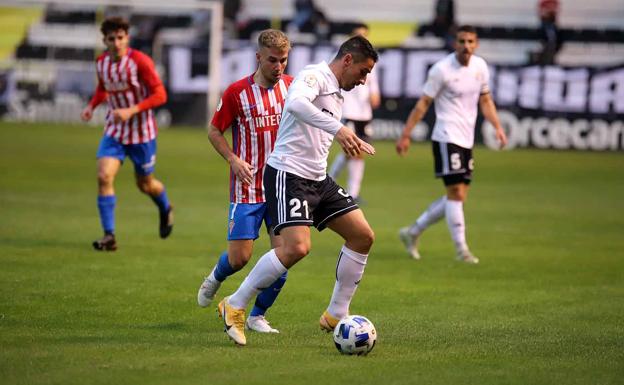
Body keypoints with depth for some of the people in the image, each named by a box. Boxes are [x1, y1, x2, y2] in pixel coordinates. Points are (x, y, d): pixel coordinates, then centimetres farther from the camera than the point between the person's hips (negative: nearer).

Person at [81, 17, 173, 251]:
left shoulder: (140, 61, -18)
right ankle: (109, 236, -14)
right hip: (114, 131, 4)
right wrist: (92, 106, 0)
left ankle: (165, 209, 47)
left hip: (142, 132, -4)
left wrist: (131, 111, -28)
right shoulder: (101, 63, -1)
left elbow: (160, 95, -18)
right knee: (104, 177, -17)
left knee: (145, 183, 12)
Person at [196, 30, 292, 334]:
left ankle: (257, 315, 10)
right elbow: (214, 131, 1)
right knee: (239, 257, -6)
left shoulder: (291, 86, 2)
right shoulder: (237, 92, -8)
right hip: (248, 186, -3)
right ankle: (216, 278, 31)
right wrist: (233, 159, -14)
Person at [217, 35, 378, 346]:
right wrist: (338, 129, -40)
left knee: (363, 236, 5)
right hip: (287, 174, -10)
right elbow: (295, 104, -34)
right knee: (297, 247, -24)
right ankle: (234, 306, -9)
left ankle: (336, 315, 12)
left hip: (317, 179, 10)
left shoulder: (335, 93, 19)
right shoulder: (315, 75, -11)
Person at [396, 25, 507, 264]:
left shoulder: (480, 66, 7)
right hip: (447, 137, -7)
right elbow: (423, 103, -8)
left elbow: (485, 100, 18)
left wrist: (497, 127, 5)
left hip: (466, 140, 8)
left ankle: (413, 232, 23)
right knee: (456, 193, -12)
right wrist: (405, 135, -9)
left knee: (457, 197, 10)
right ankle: (461, 249, -7)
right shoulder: (442, 70, -11)